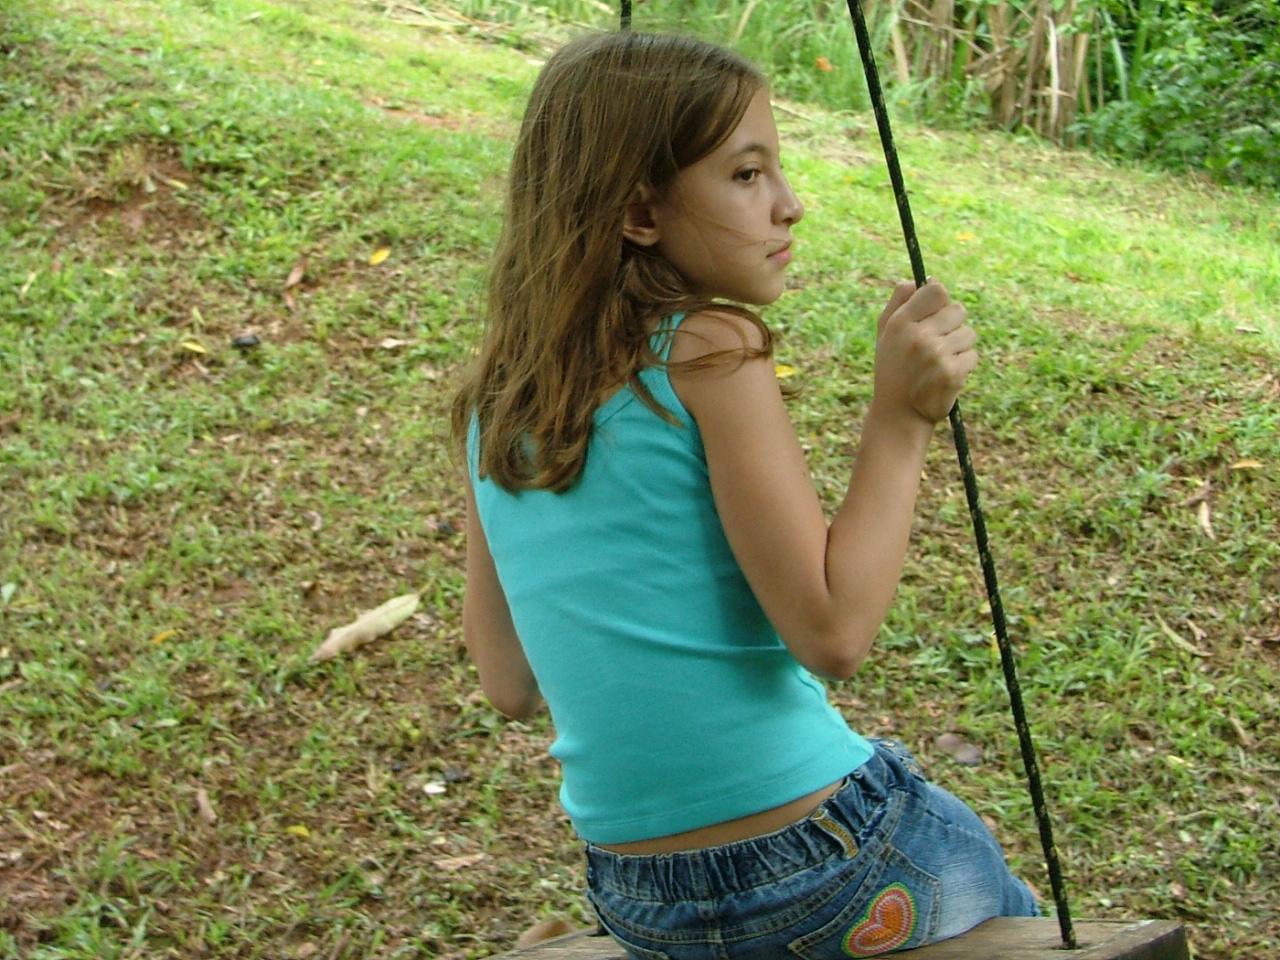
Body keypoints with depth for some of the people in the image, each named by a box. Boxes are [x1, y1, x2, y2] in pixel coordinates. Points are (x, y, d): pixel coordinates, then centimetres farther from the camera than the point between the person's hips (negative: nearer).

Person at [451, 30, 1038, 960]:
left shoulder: (495, 403, 4)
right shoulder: (710, 352, -16)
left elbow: (510, 684, 8)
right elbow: (833, 631, -20)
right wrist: (900, 421, -17)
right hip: (818, 861, -7)